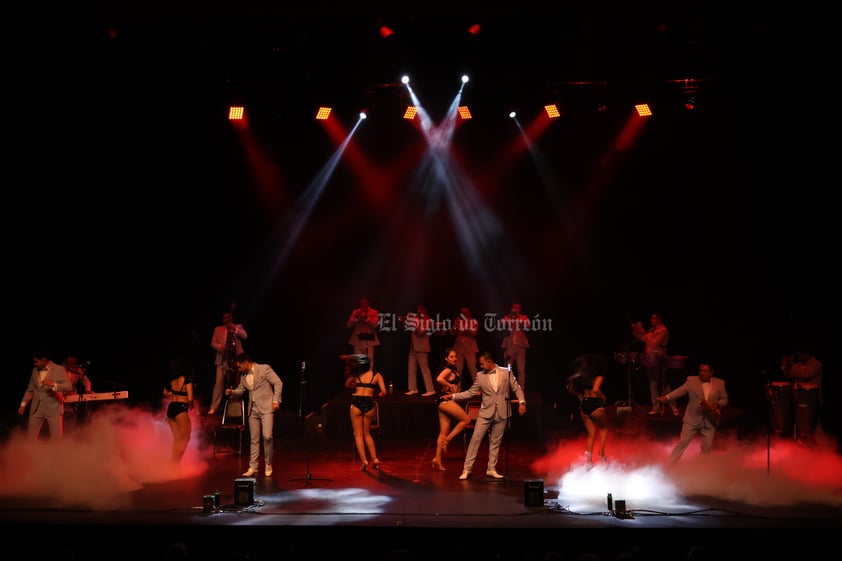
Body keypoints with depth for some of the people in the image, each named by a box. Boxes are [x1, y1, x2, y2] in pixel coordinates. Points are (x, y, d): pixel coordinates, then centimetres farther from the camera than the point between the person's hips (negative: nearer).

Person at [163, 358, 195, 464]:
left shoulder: (170, 380, 7)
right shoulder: (187, 381, -11)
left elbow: (165, 393, 20)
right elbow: (190, 398, -15)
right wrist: (191, 405, 5)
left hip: (170, 408, 6)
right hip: (181, 409, -6)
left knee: (177, 438, 17)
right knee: (185, 438, 3)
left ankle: (173, 462, 16)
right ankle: (176, 463, -6)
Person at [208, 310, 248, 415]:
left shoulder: (238, 327, 11)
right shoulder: (218, 329, 12)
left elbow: (245, 336, -6)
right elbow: (213, 343, 7)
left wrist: (234, 329, -19)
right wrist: (219, 346, -15)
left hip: (236, 358, 1)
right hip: (223, 358, -1)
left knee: (236, 382, 5)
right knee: (219, 382, -10)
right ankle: (213, 407, -11)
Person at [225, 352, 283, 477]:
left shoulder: (264, 369, -7)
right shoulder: (243, 376, 12)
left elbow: (278, 383, -9)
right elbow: (240, 390, 21)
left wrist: (276, 400, -13)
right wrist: (231, 392, -1)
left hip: (266, 408, -6)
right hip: (253, 410, 6)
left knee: (267, 436, -14)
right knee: (254, 439, 7)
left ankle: (268, 464, 3)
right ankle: (252, 467, 12)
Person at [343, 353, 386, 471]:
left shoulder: (356, 374, 10)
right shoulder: (377, 375, 7)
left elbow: (347, 385, 27)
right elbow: (383, 392, -1)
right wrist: (377, 394, 20)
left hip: (356, 403, -1)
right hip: (369, 404, 1)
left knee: (358, 435, 6)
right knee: (367, 434, 20)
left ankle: (364, 461, -5)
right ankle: (375, 459, 15)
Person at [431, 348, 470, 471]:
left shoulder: (453, 369, 19)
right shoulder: (448, 369, -8)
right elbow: (439, 379, -27)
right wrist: (450, 386, -16)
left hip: (444, 402, 9)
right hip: (446, 401, -9)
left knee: (443, 432, 6)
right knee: (465, 419, -6)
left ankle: (438, 459, 3)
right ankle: (447, 440, -4)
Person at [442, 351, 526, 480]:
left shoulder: (506, 372, 0)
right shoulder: (480, 376, 3)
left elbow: (517, 388, 4)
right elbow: (470, 392, 5)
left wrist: (521, 402, -10)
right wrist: (453, 396, -3)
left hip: (501, 414, 0)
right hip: (486, 412, 0)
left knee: (495, 442, 7)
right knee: (475, 439, -5)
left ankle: (491, 469, 17)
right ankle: (467, 469, -1)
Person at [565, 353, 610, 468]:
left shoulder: (580, 377, 11)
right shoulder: (598, 376, -6)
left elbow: (570, 388, 10)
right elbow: (595, 389, -21)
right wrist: (602, 396, -4)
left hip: (583, 404, 5)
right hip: (595, 403, -5)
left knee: (591, 433, 14)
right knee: (604, 427, 20)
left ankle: (589, 458, 7)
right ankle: (601, 452, 10)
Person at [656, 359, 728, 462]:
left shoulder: (720, 383, 3)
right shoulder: (691, 380, -3)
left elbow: (724, 399, 7)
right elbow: (680, 391, -11)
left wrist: (717, 404, -16)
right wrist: (666, 397, -28)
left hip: (710, 422, 2)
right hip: (692, 420, -2)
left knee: (707, 448, 9)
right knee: (682, 443, -1)